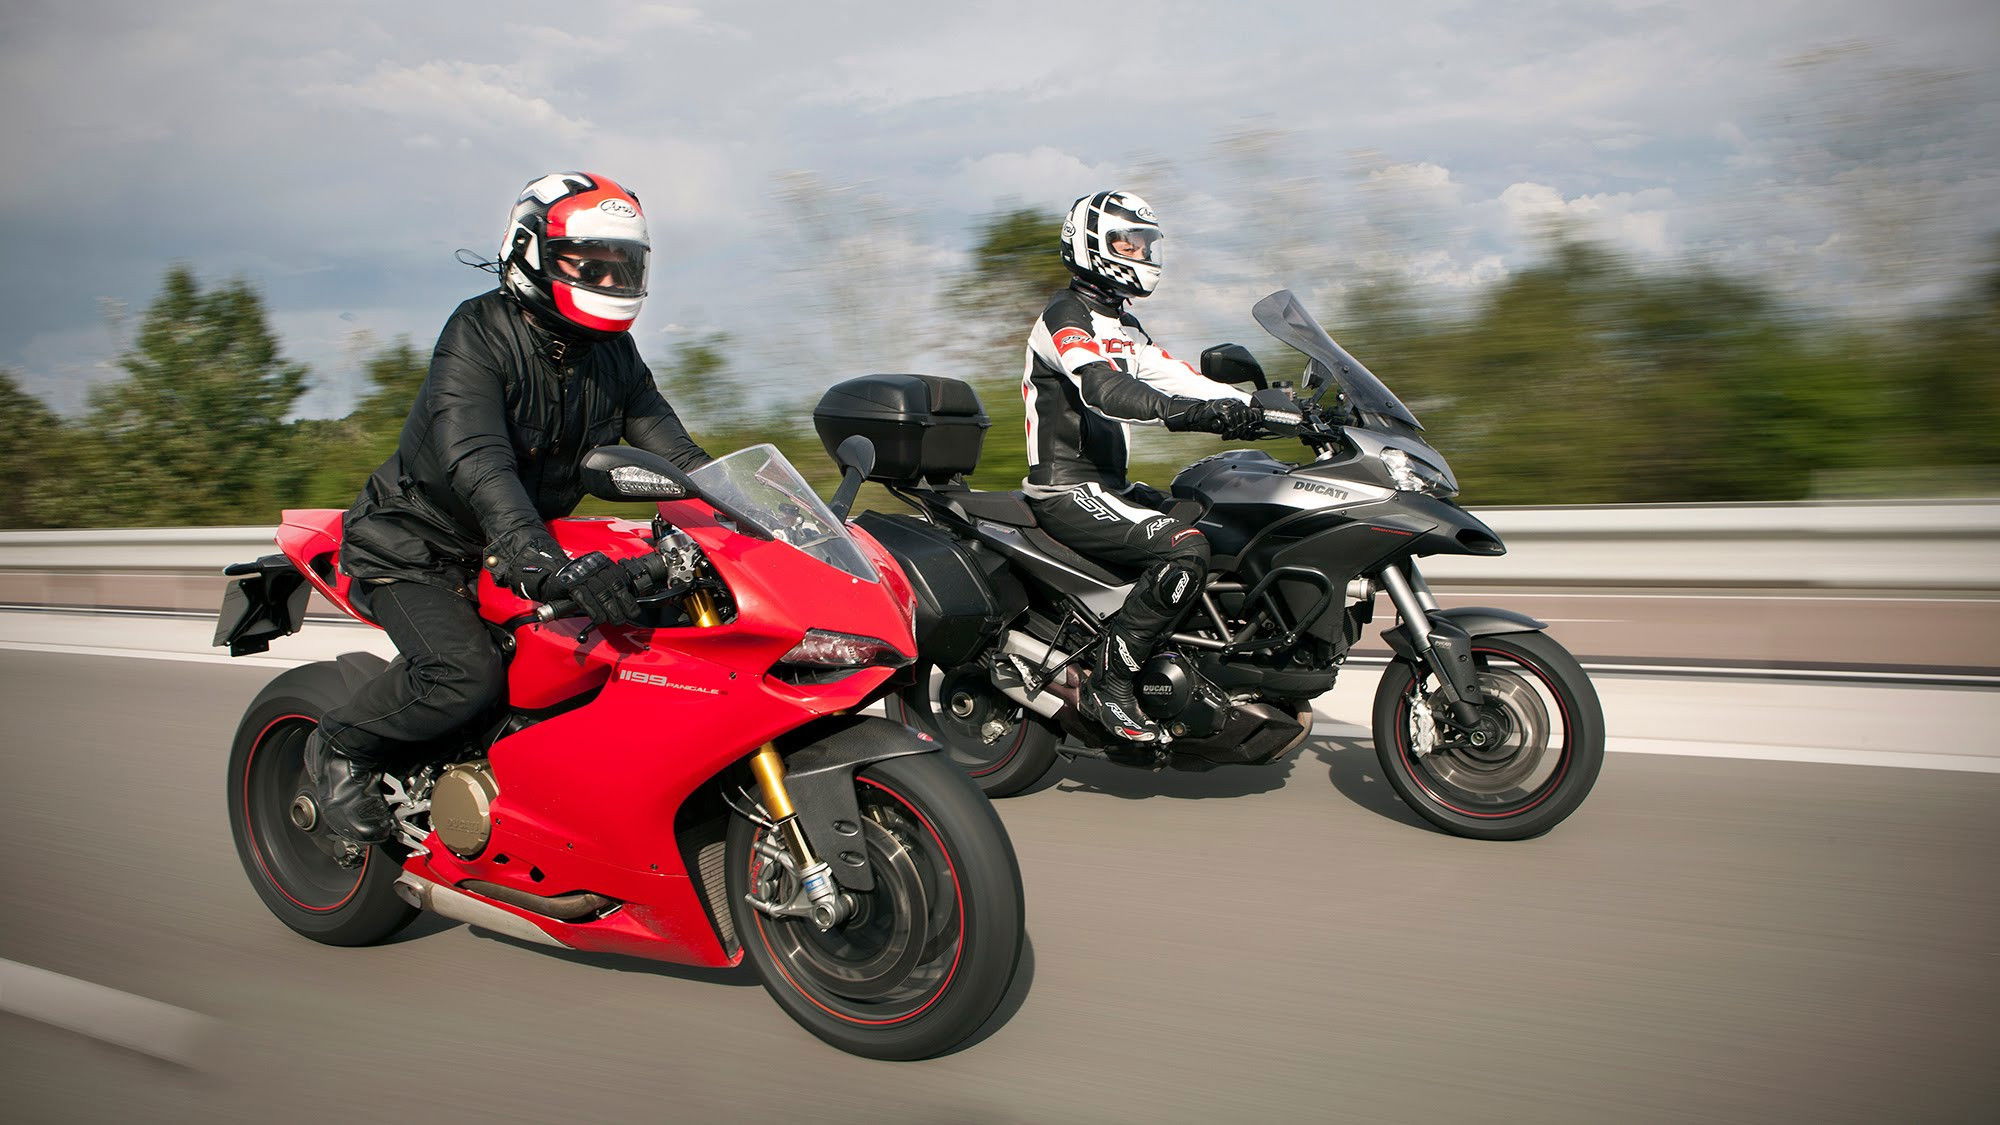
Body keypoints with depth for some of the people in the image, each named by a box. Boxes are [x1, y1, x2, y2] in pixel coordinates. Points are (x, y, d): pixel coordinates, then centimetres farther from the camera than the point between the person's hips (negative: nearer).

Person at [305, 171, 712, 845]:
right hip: (415, 551, -7)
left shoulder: (611, 353, 2)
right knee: (466, 676, -28)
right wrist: (549, 566, -51)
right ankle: (340, 744, 1)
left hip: (532, 536, 7)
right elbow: (478, 463, -36)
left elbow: (671, 449, -3)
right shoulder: (478, 334, -21)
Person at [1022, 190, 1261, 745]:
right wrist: (1200, 413, -41)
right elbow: (1106, 391, -29)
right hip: (1067, 493, -10)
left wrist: (1257, 406, -1)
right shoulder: (1065, 316, -11)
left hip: (1109, 484, 10)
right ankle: (1109, 683, -22)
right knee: (1186, 548, -28)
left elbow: (1177, 377, 14)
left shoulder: (1124, 326, 21)